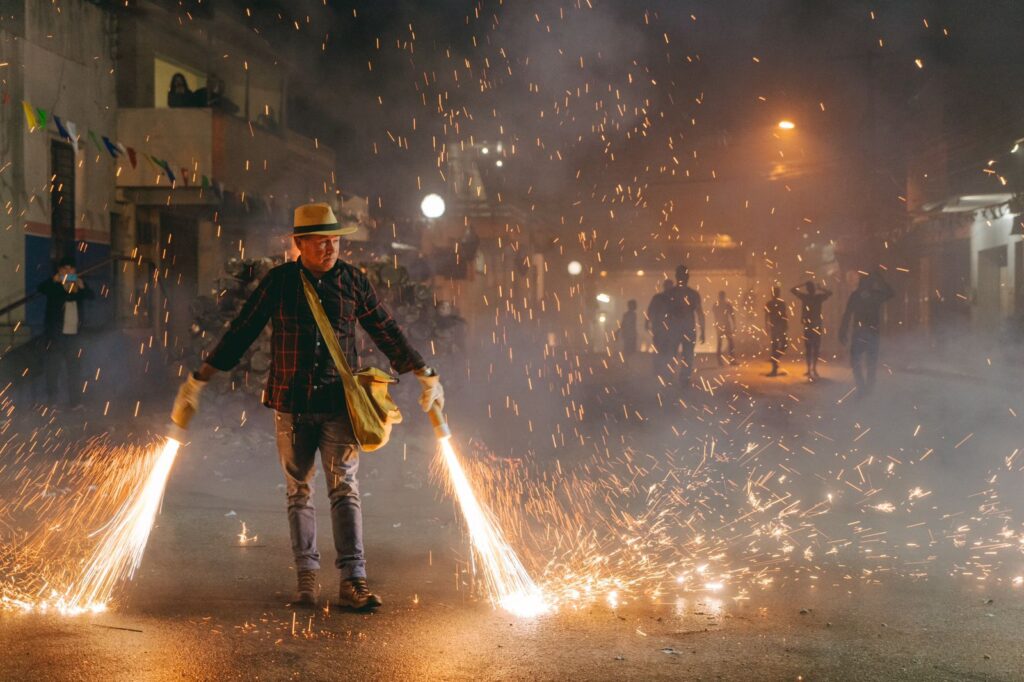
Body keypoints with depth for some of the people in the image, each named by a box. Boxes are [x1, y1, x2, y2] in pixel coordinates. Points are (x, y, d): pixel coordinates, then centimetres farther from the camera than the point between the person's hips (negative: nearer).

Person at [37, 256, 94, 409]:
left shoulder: (79, 283, 8)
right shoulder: (54, 284, -1)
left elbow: (91, 296, -5)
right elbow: (40, 289, -20)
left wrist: (82, 287, -24)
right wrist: (54, 281, -37)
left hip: (73, 334, 2)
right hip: (55, 333, -2)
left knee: (73, 368, 1)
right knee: (53, 367, 4)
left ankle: (75, 401, 2)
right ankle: (52, 400, 12)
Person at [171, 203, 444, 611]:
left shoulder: (353, 281, 2)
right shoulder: (279, 282, 0)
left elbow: (387, 333, 11)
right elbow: (240, 333, 3)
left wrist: (426, 376, 13)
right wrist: (198, 381, 3)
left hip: (339, 404, 0)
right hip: (291, 405, 1)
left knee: (344, 489, -7)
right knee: (298, 492, 7)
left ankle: (352, 582, -10)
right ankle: (307, 577, 16)